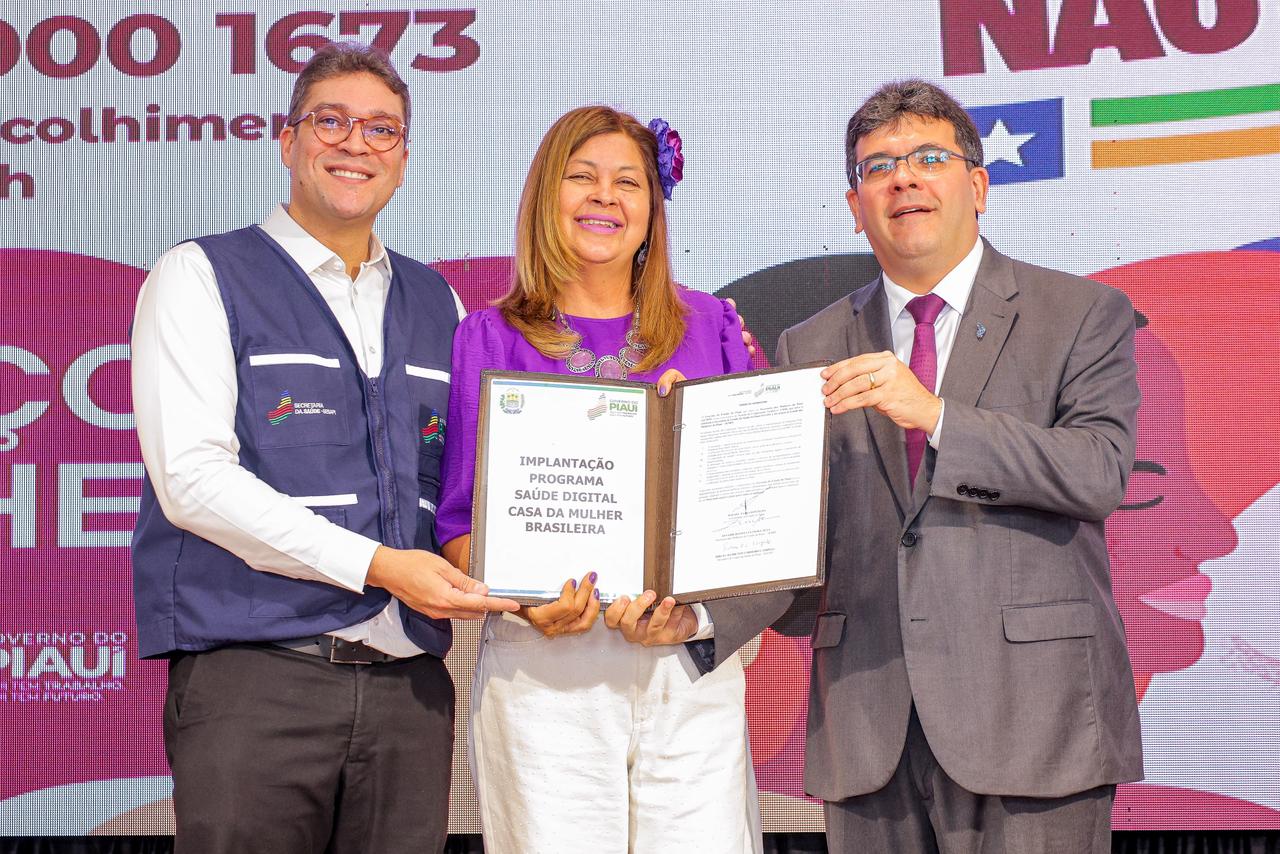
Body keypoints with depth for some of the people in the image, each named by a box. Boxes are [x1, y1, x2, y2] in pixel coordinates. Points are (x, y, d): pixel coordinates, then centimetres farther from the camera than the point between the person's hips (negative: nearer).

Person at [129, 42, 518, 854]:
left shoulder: (436, 302, 17)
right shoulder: (202, 277, 2)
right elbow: (191, 476, -10)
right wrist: (376, 566, -15)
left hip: (410, 683, 4)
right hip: (254, 673, -4)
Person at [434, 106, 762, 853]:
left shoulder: (711, 328, 11)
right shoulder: (490, 340, 7)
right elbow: (460, 524, 4)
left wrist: (695, 602, -9)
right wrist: (526, 598, -16)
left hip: (693, 659, 2)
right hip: (543, 666, -1)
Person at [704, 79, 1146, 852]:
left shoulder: (1083, 314, 5)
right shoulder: (812, 347, 12)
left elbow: (1100, 473, -10)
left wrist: (935, 415, -19)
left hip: (1027, 709, -2)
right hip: (868, 722, 3)